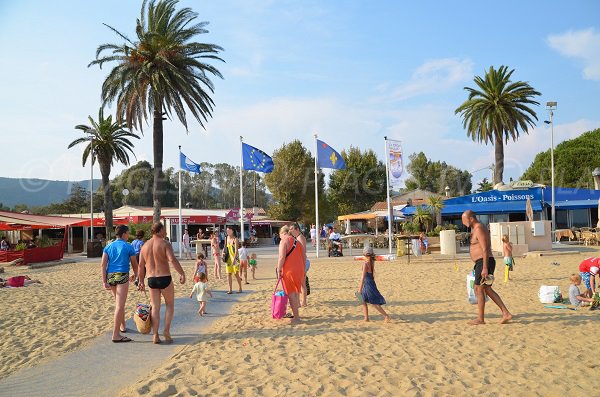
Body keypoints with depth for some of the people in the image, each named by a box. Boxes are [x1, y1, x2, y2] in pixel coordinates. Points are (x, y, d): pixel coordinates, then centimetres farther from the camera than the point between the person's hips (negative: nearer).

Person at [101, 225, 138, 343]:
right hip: (122, 276, -6)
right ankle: (116, 335, -12)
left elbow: (103, 265, 1)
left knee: (119, 303, 23)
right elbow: (135, 264, 6)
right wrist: (135, 275, 26)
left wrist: (104, 281, -2)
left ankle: (122, 326, 37)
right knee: (120, 305, -8)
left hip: (110, 276, 6)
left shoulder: (108, 247, 11)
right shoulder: (128, 247, 0)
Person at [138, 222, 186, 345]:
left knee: (155, 308, 11)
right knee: (170, 305, 13)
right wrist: (182, 273, -23)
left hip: (151, 279, 5)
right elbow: (173, 260, -23)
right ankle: (166, 330, 3)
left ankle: (155, 335, 7)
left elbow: (141, 266, 10)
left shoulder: (145, 246, 9)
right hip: (165, 278, -5)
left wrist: (141, 281, 17)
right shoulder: (165, 244, -9)